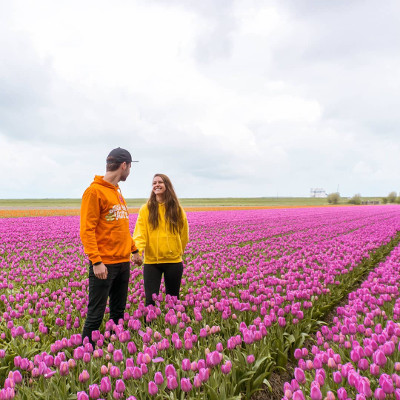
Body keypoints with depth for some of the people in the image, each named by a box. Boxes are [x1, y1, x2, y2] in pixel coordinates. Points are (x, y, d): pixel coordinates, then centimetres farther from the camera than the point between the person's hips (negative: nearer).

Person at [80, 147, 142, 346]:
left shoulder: (117, 192, 14)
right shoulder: (94, 191, -11)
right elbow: (86, 230, -16)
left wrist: (134, 249, 20)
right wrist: (96, 261, -21)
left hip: (123, 262, 8)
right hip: (104, 264, -8)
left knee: (118, 313, 17)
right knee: (95, 315, 0)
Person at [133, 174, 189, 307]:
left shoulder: (177, 209, 4)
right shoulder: (145, 209, 0)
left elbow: (184, 235, 13)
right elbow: (139, 233, -10)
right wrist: (138, 251, -27)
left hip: (173, 261, 1)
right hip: (151, 261, -1)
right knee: (150, 300, -3)